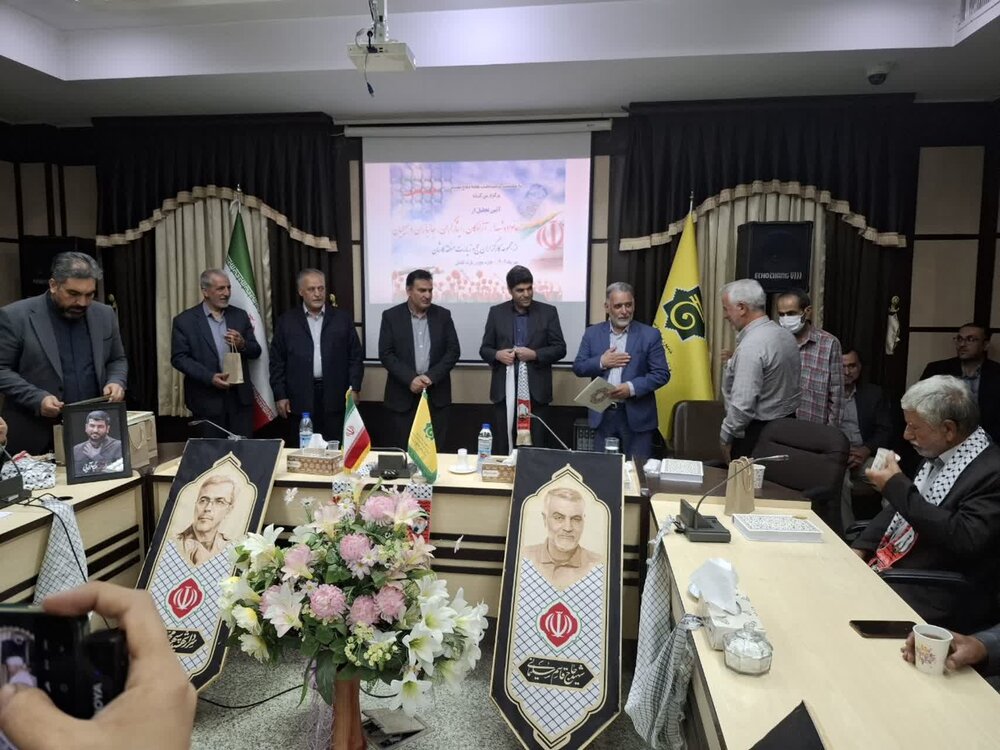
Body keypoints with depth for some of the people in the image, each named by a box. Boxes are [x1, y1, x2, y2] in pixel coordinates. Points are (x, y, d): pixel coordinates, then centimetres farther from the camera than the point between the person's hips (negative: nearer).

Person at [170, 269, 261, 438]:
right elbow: (179, 358, -6)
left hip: (240, 397, 3)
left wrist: (242, 345, -14)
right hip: (207, 399, -2)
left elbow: (255, 352, 9)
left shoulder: (240, 316, 8)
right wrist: (210, 377, -17)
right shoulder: (185, 321, -2)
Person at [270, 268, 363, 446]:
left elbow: (356, 356, 6)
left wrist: (354, 389, -1)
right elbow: (277, 361, 5)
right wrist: (280, 395, 0)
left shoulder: (342, 319, 6)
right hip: (300, 399, 0)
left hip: (335, 397, 0)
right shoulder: (286, 321, 6)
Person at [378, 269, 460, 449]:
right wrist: (410, 379, -15)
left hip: (436, 394, 1)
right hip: (403, 395, -1)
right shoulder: (391, 316, 1)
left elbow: (453, 351, 1)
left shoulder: (443, 315, 5)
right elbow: (385, 354, -4)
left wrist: (431, 377, -12)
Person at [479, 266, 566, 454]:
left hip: (536, 391, -1)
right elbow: (485, 349, 10)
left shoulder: (548, 312, 4)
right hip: (504, 390, 1)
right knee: (501, 447, 4)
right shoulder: (496, 312, 7)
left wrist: (535, 354, -14)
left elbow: (560, 348, 2)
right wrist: (497, 355, -12)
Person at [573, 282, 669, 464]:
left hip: (637, 415, -2)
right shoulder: (592, 333, 5)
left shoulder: (649, 335, -2)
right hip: (602, 414, 2)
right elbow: (578, 368, 5)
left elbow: (662, 374, -5)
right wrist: (601, 362, -13)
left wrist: (632, 387, -18)